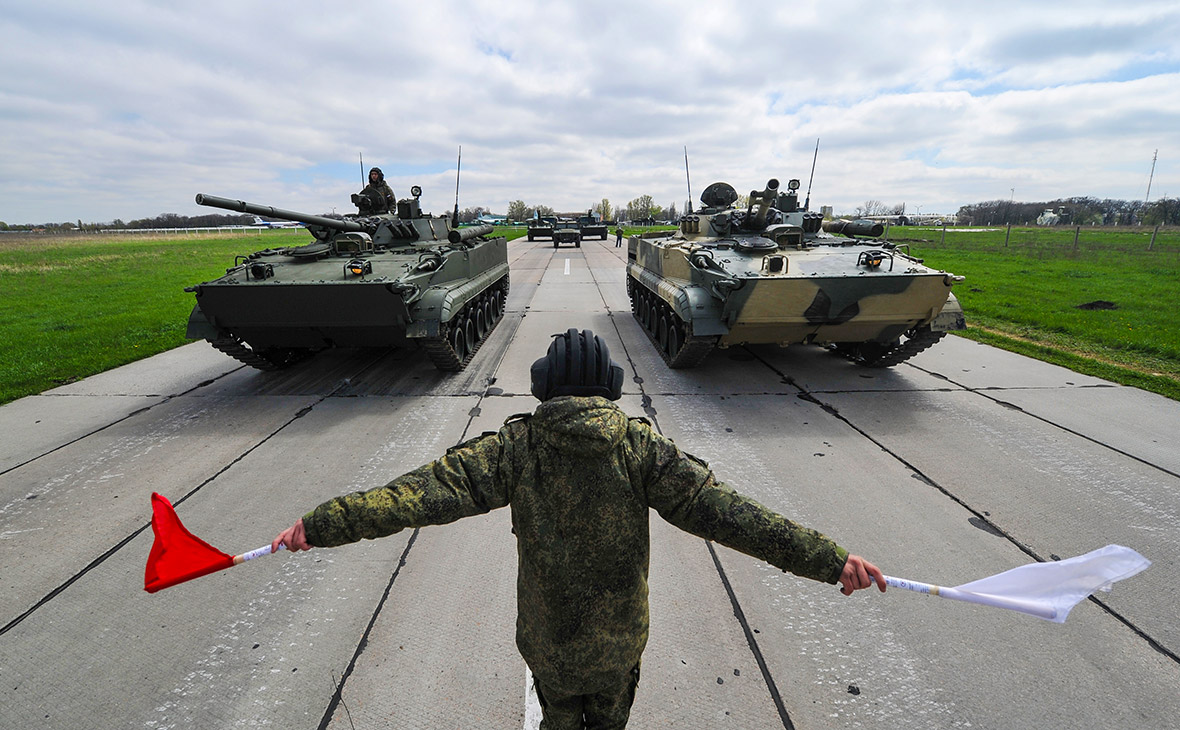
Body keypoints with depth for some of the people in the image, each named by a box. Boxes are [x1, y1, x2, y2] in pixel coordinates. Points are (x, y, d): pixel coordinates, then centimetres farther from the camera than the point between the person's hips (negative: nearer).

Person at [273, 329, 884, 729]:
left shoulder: (516, 446, -19)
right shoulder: (642, 447, -19)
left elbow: (431, 489, -24)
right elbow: (718, 508, -23)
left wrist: (326, 522, -18)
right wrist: (828, 558, -19)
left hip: (545, 635, 0)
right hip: (619, 636, 1)